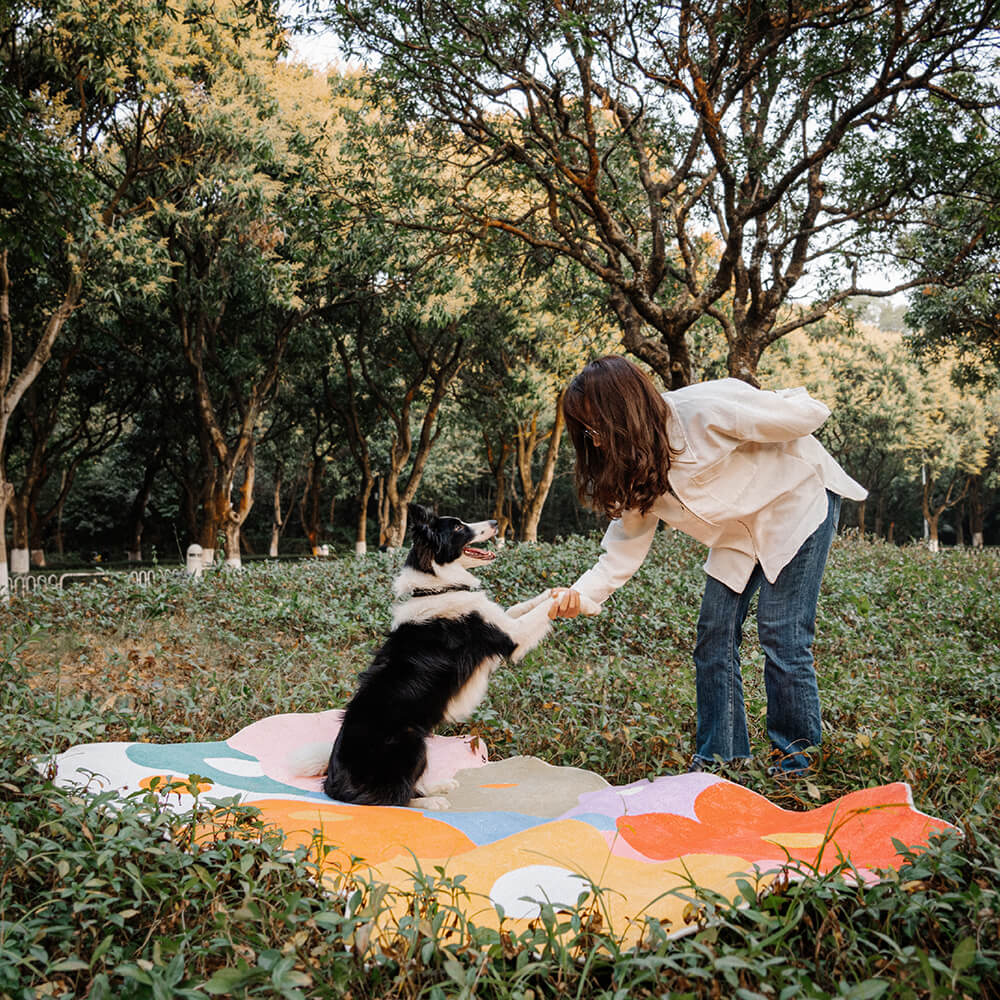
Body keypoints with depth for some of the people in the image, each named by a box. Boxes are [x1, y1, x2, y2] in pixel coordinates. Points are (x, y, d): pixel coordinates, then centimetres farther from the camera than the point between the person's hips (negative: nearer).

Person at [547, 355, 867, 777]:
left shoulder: (705, 409, -32)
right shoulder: (638, 472, -9)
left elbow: (808, 414, -22)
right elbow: (624, 549, -9)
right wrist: (581, 593, -26)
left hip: (798, 500, -7)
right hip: (739, 531, 7)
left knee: (781, 633, -11)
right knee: (714, 633, -1)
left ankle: (796, 755, 5)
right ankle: (720, 757, 9)